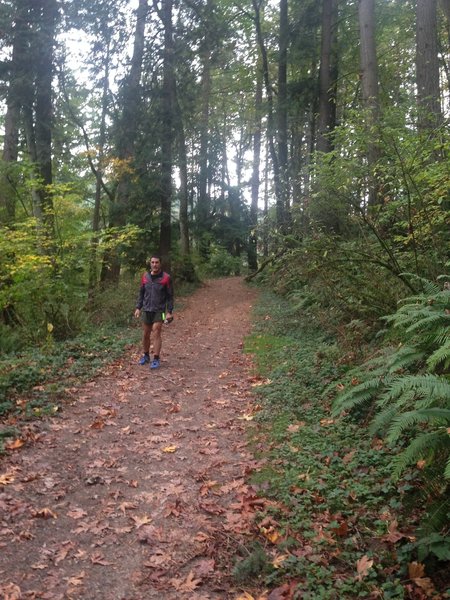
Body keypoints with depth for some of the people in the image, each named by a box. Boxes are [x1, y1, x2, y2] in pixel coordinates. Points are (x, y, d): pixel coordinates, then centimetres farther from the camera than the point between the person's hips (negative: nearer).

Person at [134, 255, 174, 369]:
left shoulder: (166, 278, -7)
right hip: (146, 310, 4)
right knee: (146, 334, 11)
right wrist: (138, 307, 6)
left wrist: (169, 312, -9)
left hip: (159, 311, -4)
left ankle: (156, 359, -2)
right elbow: (141, 293, 12)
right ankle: (146, 356, 28)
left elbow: (170, 296, -5)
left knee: (156, 333, -9)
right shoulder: (145, 276, 4)